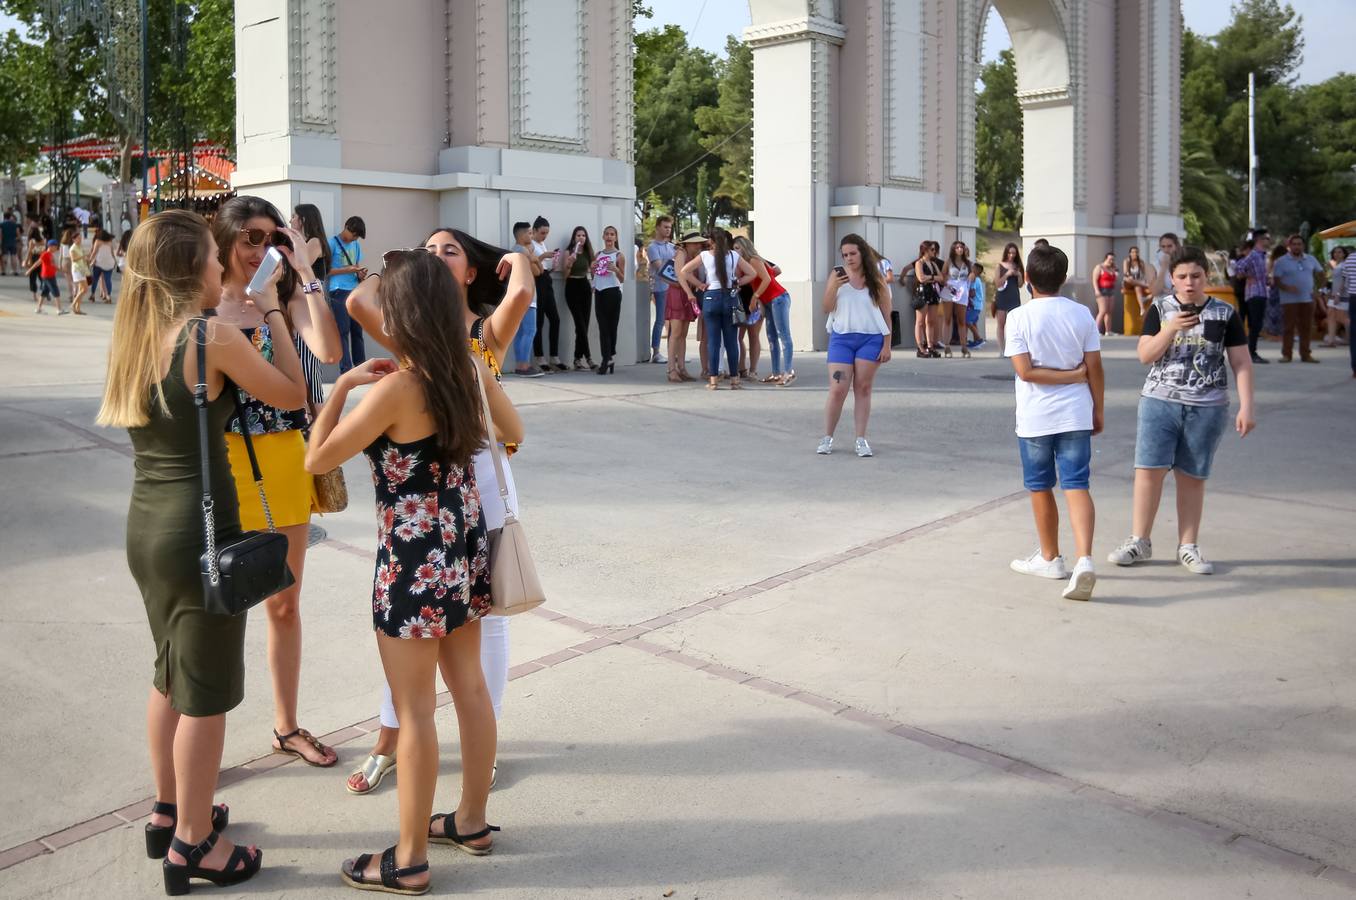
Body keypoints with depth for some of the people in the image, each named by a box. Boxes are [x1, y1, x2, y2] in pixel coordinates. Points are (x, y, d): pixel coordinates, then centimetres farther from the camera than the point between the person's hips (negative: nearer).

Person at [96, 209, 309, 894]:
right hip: (199, 531, -8)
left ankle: (169, 812, 38)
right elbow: (293, 394, -7)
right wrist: (272, 312, 3)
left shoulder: (134, 336, 4)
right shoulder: (213, 336, -18)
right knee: (206, 692, 6)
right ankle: (192, 844, 18)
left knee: (170, 674, 23)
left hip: (145, 525, 8)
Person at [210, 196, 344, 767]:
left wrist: (304, 271, -16)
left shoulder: (288, 302, 0)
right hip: (223, 462, -3)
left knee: (284, 604, 15)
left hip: (285, 462, 3)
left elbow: (328, 352, -19)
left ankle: (286, 726, 31)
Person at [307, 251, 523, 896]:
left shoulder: (394, 388, -22)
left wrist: (343, 386, -5)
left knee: (414, 709, 3)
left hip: (416, 560, -7)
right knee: (470, 684, 18)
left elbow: (317, 460, -13)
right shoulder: (471, 370, -2)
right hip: (464, 544, 8)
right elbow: (513, 434, 16)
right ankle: (472, 818, 35)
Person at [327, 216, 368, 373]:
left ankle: (360, 367, 13)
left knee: (357, 330, 7)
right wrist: (347, 270, -15)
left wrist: (360, 274, -2)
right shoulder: (332, 243, -4)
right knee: (343, 332, -6)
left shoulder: (356, 245, 15)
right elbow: (325, 270, -6)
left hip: (355, 292, 6)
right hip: (338, 292, -6)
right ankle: (346, 371, -6)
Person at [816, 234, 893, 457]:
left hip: (870, 339, 0)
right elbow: (827, 309, 1)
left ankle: (860, 439, 8)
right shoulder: (837, 275, 3)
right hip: (842, 338, 0)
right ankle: (827, 438, 7)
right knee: (837, 390, -4)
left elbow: (886, 315, 4)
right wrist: (834, 286, -15)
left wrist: (886, 346, -2)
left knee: (863, 389, 4)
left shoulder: (876, 281, 3)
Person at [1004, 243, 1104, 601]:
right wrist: (1097, 411, 10)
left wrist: (1072, 375, -8)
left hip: (1035, 419, -2)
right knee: (1076, 486, -2)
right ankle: (1084, 559, -19)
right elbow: (1095, 369, 0)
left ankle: (1050, 558, 25)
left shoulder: (1019, 317, -8)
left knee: (1041, 488, 13)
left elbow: (1025, 370, -16)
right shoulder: (1082, 314, 0)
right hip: (1075, 416, 2)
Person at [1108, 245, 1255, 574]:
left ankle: (1188, 547, 15)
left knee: (1192, 477, 4)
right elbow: (1145, 356, -2)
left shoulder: (1225, 314, 3)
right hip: (1159, 401, 0)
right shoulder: (1160, 309, 3)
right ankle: (1139, 541, 7)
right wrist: (1170, 329, -17)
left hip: (1207, 407, 0)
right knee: (1149, 469, -5)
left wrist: (1246, 408, -3)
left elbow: (1241, 363, 3)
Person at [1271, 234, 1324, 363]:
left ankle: (1305, 354, 11)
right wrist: (1286, 288, -22)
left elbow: (1320, 273, 19)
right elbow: (1276, 280, -5)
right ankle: (1286, 354, 1)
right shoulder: (1282, 262, -1)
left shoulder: (1311, 259, 12)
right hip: (1290, 300, -4)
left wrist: (1316, 289, 6)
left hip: (1307, 299, 4)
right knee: (1289, 327, -4)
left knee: (1306, 328, 4)